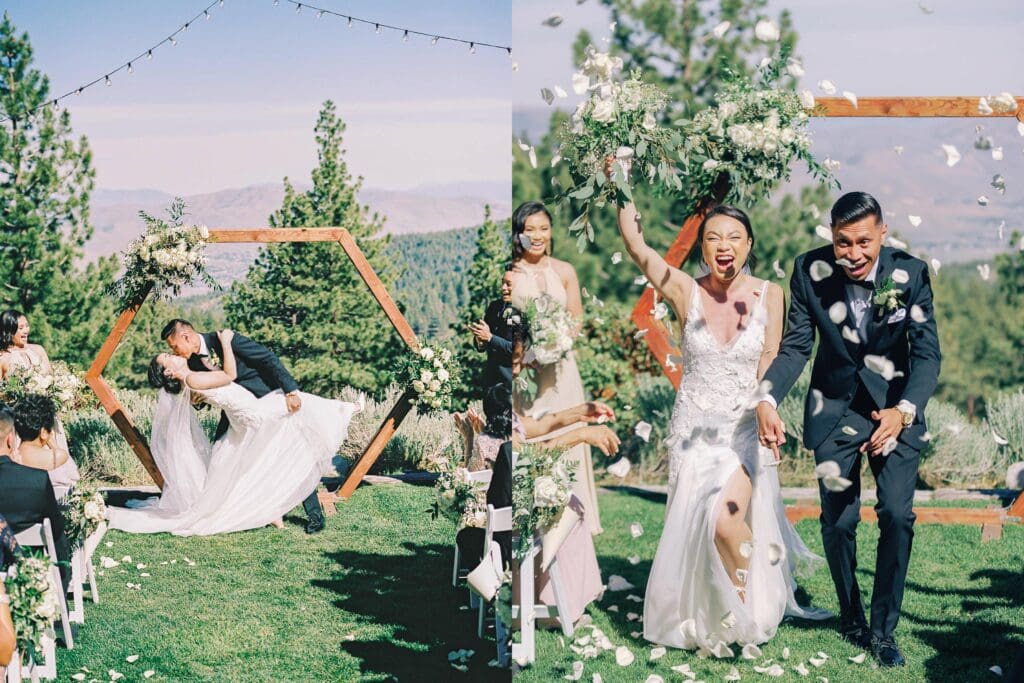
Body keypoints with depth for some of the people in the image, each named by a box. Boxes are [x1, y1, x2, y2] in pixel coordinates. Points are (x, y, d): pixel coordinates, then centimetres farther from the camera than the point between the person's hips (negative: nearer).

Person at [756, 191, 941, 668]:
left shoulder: (911, 273, -16)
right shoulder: (810, 270, -14)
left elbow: (927, 352, -16)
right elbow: (796, 346, -9)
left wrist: (904, 410, -33)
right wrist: (767, 400, -25)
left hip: (897, 407, -1)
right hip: (836, 408, 1)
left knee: (897, 514, -12)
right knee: (838, 521, 4)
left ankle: (884, 629, 4)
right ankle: (850, 617, 29)